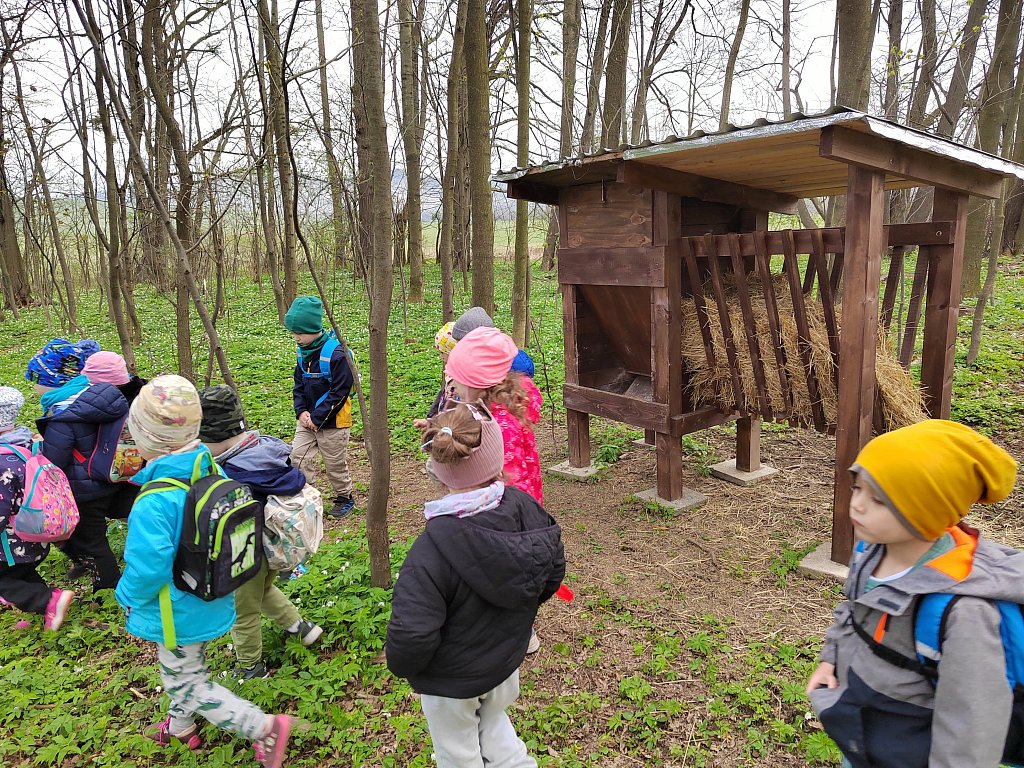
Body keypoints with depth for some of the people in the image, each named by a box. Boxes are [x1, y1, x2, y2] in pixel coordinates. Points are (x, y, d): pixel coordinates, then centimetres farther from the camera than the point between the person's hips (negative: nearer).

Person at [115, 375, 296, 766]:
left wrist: (127, 596, -8)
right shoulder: (213, 472, -12)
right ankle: (180, 726, 55)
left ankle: (264, 727, 11)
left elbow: (147, 569, -30)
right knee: (185, 671, 31)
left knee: (187, 683, 14)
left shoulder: (154, 503, -35)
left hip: (179, 613, -8)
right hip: (210, 598, 8)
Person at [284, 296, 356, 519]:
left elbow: (340, 392, -20)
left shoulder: (336, 354, -21)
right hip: (307, 420, 7)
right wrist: (301, 411, -5)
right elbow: (299, 385, 12)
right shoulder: (303, 352, 4)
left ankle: (345, 498, 31)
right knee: (297, 458, 3)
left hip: (332, 422, -6)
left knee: (335, 464, 9)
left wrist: (317, 418, -17)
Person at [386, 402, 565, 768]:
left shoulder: (433, 548, -35)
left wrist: (401, 664, -8)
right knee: (492, 720, 34)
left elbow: (411, 635, -31)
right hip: (507, 659, 5)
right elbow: (553, 571, -4)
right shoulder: (525, 507, -20)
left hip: (450, 682, -4)